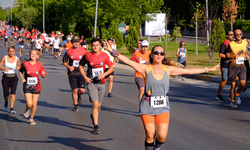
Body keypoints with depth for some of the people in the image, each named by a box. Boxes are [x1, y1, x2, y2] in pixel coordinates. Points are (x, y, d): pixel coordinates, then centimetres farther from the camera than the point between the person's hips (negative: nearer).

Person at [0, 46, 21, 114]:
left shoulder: (17, 59, -2)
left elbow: (20, 67, 9)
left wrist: (18, 67, -15)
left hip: (13, 77, 0)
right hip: (5, 77, 0)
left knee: (13, 93, -15)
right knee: (6, 94, 3)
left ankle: (11, 108, -11)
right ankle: (6, 101, 38)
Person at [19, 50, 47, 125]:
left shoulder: (39, 65, -1)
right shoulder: (25, 64, -4)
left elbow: (43, 76, 5)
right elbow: (20, 72, 13)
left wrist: (43, 75, -18)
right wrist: (22, 78, -4)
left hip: (36, 86, 1)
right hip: (27, 86, -1)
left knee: (34, 104, 3)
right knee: (29, 104, -13)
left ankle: (31, 118, 26)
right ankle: (27, 110, 25)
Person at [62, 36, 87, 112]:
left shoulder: (83, 50, -1)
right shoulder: (69, 51, 1)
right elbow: (64, 62, 9)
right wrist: (69, 67, -10)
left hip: (80, 72, 0)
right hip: (72, 73, 0)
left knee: (82, 90, -8)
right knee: (74, 90, 0)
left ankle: (78, 96, 29)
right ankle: (75, 105, 19)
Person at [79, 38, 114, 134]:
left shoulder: (105, 56, -1)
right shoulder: (87, 56, -3)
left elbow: (112, 68, 6)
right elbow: (81, 66, 9)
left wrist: (104, 74, -11)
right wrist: (85, 77, -3)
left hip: (101, 83, 2)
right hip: (91, 83, -2)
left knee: (99, 105, 12)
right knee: (95, 104, -14)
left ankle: (93, 116, 44)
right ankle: (96, 126, -10)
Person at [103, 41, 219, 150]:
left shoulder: (168, 69, 5)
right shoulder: (146, 69, -3)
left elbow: (189, 71, 11)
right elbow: (128, 61, -13)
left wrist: (207, 69, 15)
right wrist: (114, 52, -24)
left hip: (163, 106, 2)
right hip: (148, 106, -2)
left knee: (162, 136, -9)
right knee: (150, 136, -6)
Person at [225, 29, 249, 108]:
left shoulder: (245, 43, 5)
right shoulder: (231, 45, -8)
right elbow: (227, 55, -4)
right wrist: (233, 57, -23)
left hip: (242, 66, 3)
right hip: (233, 66, -3)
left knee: (243, 83, -12)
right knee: (233, 85, 1)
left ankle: (237, 95, 17)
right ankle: (232, 101, 17)